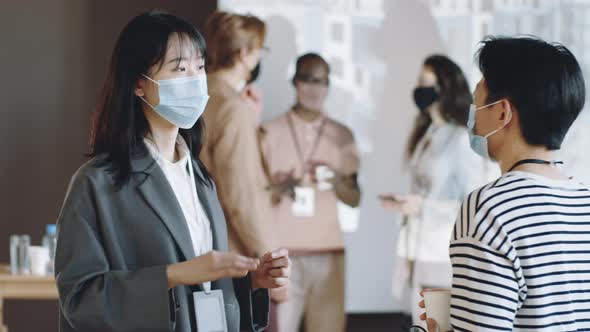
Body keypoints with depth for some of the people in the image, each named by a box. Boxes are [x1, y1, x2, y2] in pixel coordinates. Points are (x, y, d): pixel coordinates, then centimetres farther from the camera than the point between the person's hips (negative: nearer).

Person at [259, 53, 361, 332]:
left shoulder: (341, 135, 10)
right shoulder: (270, 132, 3)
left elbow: (355, 199, 11)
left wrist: (336, 182, -10)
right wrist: (279, 190, -17)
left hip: (327, 249, 2)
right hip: (283, 249, -2)